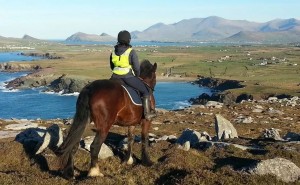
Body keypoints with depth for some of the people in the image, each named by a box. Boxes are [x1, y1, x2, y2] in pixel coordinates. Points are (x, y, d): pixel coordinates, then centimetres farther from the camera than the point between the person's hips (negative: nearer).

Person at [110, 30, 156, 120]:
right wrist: (137, 76, 9)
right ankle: (147, 113, 5)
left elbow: (112, 67, 15)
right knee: (146, 91, 8)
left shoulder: (114, 52, 6)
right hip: (129, 77, -5)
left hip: (116, 77, 5)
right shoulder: (131, 52, -11)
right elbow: (137, 67, -10)